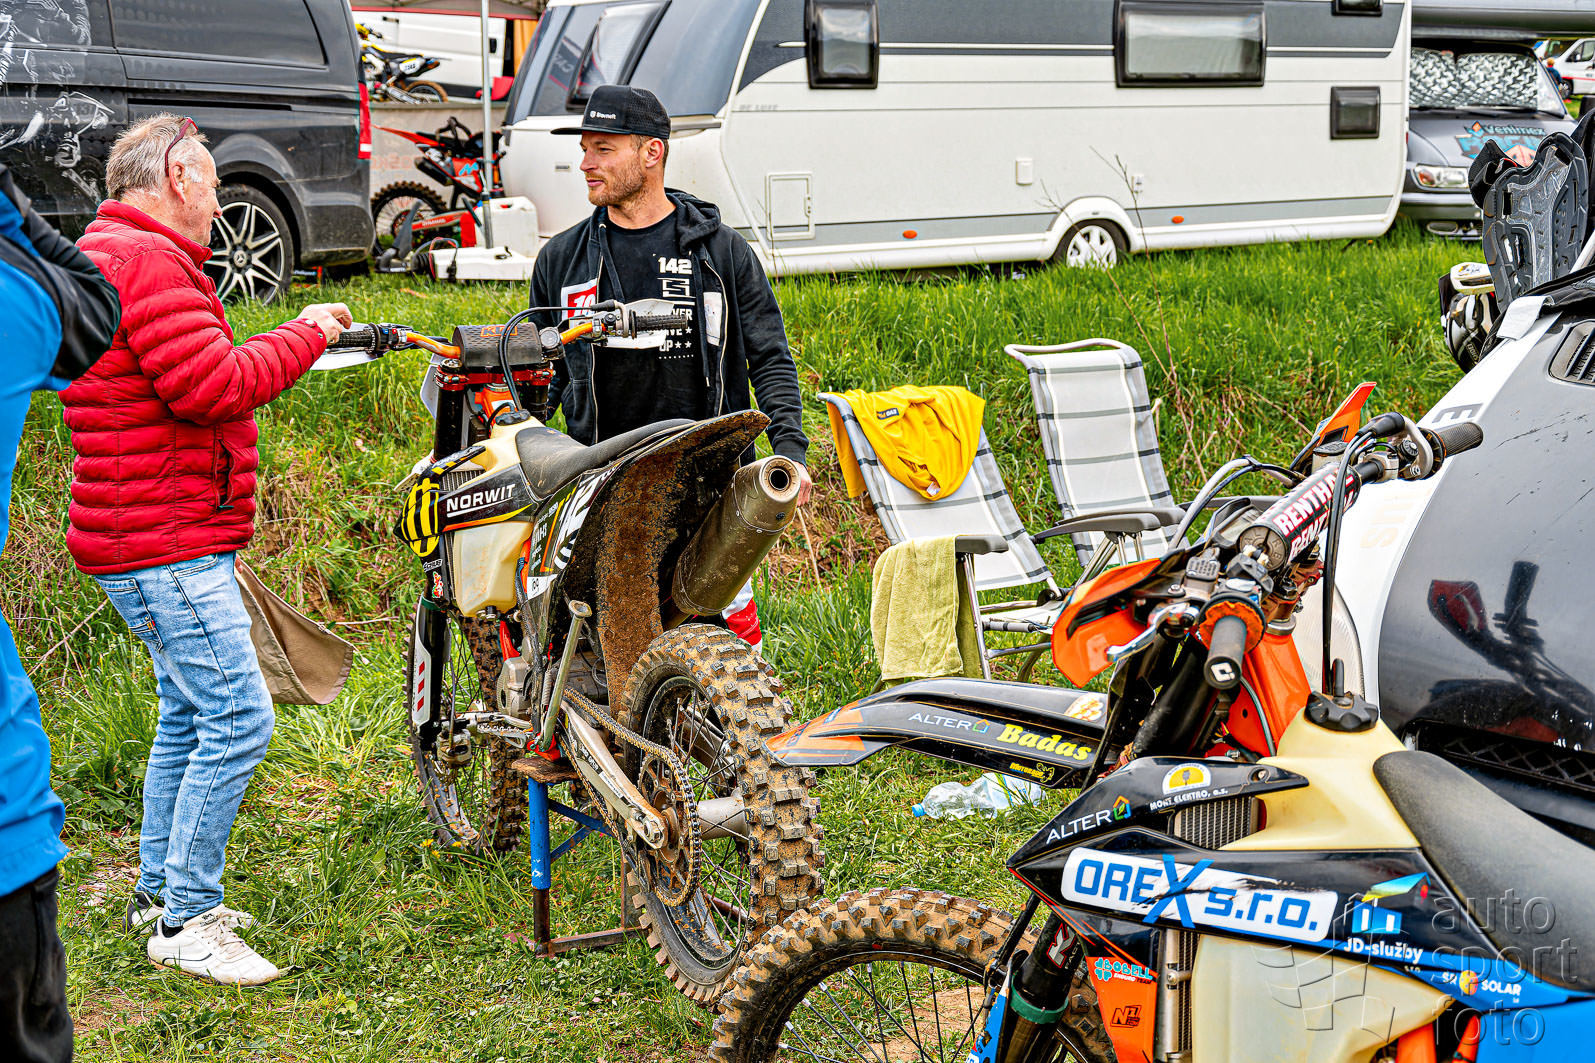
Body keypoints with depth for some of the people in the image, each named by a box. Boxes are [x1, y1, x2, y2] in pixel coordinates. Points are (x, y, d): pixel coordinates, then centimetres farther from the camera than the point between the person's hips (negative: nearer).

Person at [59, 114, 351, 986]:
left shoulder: (109, 254, 21)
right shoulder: (148, 261, -16)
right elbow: (212, 388, -23)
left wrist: (289, 341, 12)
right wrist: (304, 334, -11)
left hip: (150, 535, 12)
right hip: (164, 546, -12)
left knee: (191, 712, 19)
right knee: (238, 718, -11)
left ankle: (160, 889, 29)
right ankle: (185, 921, -4)